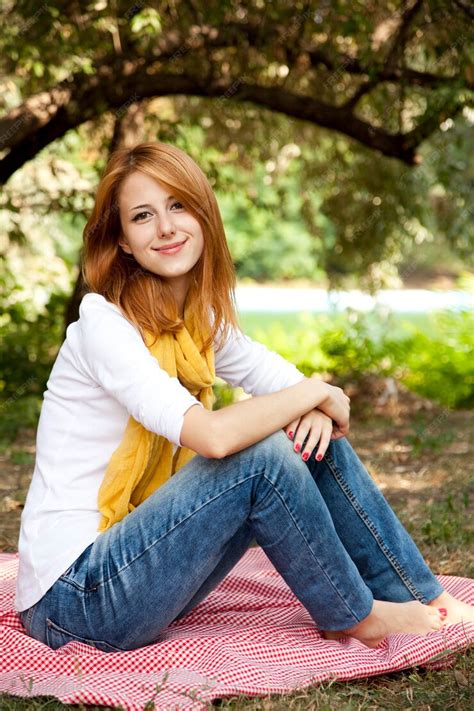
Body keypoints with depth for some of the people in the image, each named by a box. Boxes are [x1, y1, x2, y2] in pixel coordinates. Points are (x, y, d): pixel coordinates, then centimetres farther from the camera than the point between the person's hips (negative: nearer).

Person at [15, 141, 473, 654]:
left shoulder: (202, 322, 6)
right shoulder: (104, 323, -19)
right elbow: (213, 435, -33)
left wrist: (317, 411, -15)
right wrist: (315, 391, -17)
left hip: (134, 561, 8)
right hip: (72, 598, -7)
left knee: (314, 440, -4)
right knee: (261, 456, -23)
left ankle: (426, 598, 6)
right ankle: (357, 617, -2)